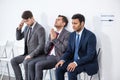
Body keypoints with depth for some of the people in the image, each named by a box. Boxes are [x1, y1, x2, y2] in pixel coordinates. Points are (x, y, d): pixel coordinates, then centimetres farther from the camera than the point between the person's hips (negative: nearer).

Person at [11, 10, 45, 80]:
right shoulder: (27, 27, 9)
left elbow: (41, 45, -21)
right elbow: (18, 38, 16)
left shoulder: (40, 29, -15)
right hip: (28, 54, 8)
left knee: (26, 63, -32)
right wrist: (19, 28, -1)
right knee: (13, 61, -3)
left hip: (37, 55, -8)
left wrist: (31, 55, -24)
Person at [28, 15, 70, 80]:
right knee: (31, 64, -14)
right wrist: (51, 39, -2)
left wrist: (54, 39, -13)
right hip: (48, 56, 7)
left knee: (38, 65, -27)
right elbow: (46, 49, 14)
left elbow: (63, 49, -17)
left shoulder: (67, 34, -3)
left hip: (57, 58, -7)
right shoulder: (52, 33, 19)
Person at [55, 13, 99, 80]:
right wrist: (62, 60, -11)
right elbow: (69, 51, 10)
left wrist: (76, 63, -33)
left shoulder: (90, 36, -16)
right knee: (59, 68, -16)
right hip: (74, 61, 7)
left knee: (71, 71, -31)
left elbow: (90, 56, -22)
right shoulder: (72, 35, 7)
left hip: (88, 63, -7)